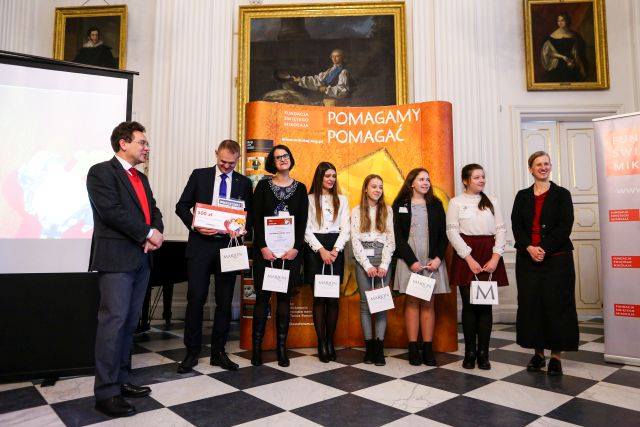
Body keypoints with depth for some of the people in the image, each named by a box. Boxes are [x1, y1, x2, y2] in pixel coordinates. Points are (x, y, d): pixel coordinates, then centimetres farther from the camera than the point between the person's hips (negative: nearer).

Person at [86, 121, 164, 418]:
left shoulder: (141, 178, 20)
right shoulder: (101, 172, -5)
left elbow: (153, 211, 17)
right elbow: (111, 211, -17)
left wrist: (156, 233, -4)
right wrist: (147, 234, -12)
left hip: (141, 258, 8)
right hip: (116, 258, -8)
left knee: (129, 323, 11)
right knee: (113, 321, -6)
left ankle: (120, 381, 22)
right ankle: (106, 393, 2)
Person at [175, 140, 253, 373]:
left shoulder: (243, 182, 8)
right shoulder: (199, 175, 6)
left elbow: (250, 213, 10)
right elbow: (182, 206, 4)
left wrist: (243, 229, -11)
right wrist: (194, 225, -12)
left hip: (228, 245, 1)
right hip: (200, 243, -1)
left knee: (225, 301, 6)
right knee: (196, 298, -1)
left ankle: (218, 352, 19)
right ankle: (192, 351, 14)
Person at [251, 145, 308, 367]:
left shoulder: (300, 188, 8)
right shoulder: (263, 185, 5)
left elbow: (302, 222, 3)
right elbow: (256, 218, -1)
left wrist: (296, 248, -9)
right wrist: (263, 247, -11)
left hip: (291, 251, 1)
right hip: (265, 249, -1)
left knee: (285, 298, 5)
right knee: (262, 296, 1)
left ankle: (281, 347, 14)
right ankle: (257, 346, 11)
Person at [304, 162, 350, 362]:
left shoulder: (342, 200, 12)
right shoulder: (309, 199, 4)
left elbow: (345, 229, 6)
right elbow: (306, 229, -1)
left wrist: (335, 250, -8)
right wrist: (321, 250, -11)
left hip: (335, 250, 2)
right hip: (314, 250, -2)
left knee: (333, 297, 1)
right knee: (318, 297, -1)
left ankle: (330, 341, 10)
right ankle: (321, 343, 5)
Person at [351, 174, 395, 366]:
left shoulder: (388, 210, 9)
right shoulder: (356, 211, 6)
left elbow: (391, 239, 4)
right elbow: (355, 240, -1)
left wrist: (384, 265, -7)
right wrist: (367, 265, -8)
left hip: (383, 260, 1)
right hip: (363, 260, -1)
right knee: (365, 302, 0)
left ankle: (379, 347, 1)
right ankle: (369, 346, 8)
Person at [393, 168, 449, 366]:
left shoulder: (436, 205, 12)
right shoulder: (400, 205, 5)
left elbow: (443, 234, 8)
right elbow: (398, 236, -2)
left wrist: (438, 258, -6)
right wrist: (411, 260, -11)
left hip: (433, 260, 2)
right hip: (409, 260, -2)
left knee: (428, 303, 3)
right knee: (412, 302, 0)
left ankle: (428, 348, 7)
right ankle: (413, 348, 4)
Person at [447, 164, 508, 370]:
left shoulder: (492, 202, 13)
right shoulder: (456, 202, 4)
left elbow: (501, 230, 7)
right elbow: (452, 232, -3)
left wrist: (496, 257, -6)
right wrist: (469, 258, -11)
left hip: (490, 257, 2)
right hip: (466, 256, -2)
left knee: (486, 305, 1)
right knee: (469, 304, 0)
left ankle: (483, 353, 10)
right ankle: (469, 352, 10)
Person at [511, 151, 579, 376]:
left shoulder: (561, 194, 4)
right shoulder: (522, 196, 11)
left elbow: (565, 226, -6)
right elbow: (516, 225, 2)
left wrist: (544, 249, -15)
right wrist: (529, 248, -13)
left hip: (557, 257, -2)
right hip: (527, 257, 3)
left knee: (557, 304, 0)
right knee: (531, 304, 4)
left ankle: (556, 355, 12)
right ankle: (538, 352, 17)